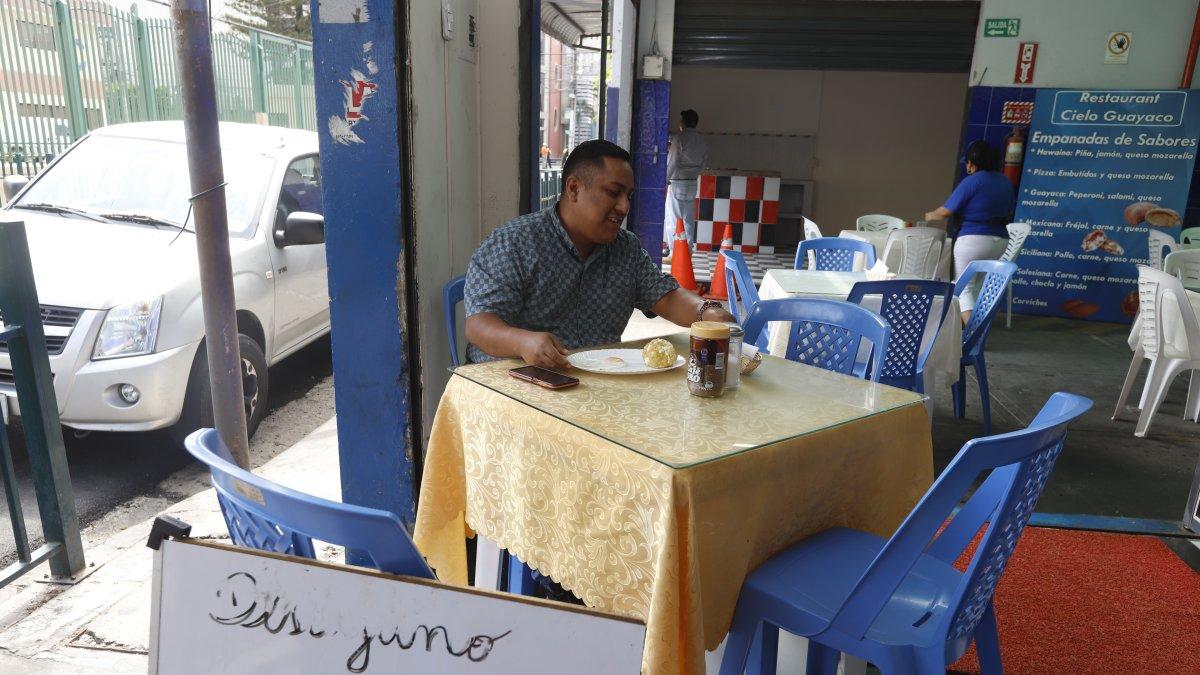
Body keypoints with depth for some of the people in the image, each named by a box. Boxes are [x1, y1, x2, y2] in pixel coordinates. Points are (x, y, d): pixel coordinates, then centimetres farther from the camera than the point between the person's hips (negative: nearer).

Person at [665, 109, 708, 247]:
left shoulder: (680, 138, -11)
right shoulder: (702, 140, 8)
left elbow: (672, 162, -12)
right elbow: (704, 162, 11)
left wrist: (665, 180, -2)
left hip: (677, 183, -7)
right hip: (693, 183, 7)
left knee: (673, 220, -2)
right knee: (688, 220, 12)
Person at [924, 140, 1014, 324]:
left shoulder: (972, 181, -10)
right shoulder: (1006, 182, 11)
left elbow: (946, 211, -10)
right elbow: (1008, 215, 19)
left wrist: (930, 215, 9)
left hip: (973, 239, -7)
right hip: (1000, 240, 7)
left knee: (965, 287, -1)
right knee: (978, 284, 20)